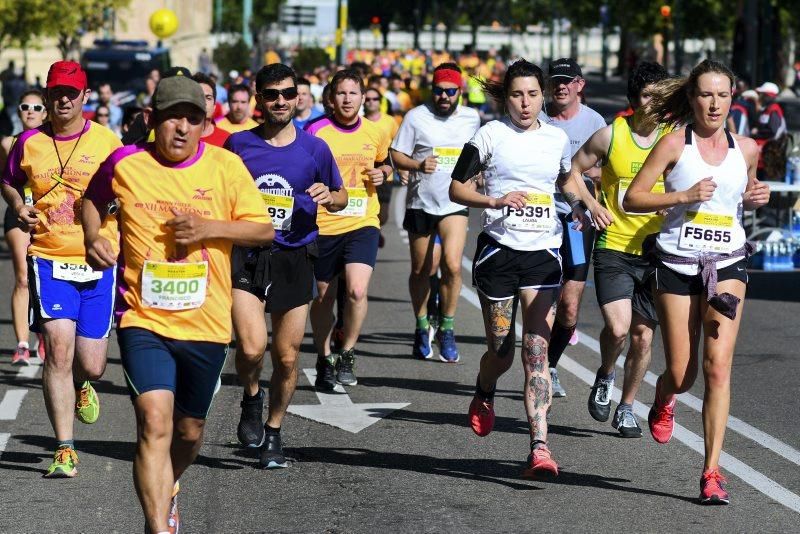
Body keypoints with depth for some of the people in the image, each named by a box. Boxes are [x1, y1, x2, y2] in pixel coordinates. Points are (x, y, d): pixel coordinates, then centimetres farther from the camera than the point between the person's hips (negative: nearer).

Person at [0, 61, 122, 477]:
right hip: (49, 258, 0)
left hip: (98, 260, 0)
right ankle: (64, 450, -9)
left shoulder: (107, 141, 0)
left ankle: (82, 386, 43)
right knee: (59, 349, -15)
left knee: (91, 364, 3)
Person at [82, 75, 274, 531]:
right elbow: (94, 200, 19)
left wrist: (211, 228, -16)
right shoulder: (124, 164, -2)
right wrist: (93, 238, -1)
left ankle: (168, 487, 49)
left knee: (190, 431, 16)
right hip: (143, 321, -2)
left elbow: (264, 230, -1)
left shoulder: (226, 167, -2)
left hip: (206, 324, 2)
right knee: (155, 422, -20)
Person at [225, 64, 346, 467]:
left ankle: (273, 433, 26)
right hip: (246, 255, -1)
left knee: (287, 356, 6)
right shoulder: (239, 144, 2)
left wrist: (329, 197, -9)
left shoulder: (314, 149, 2)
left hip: (294, 258, 1)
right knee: (251, 347, -17)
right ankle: (251, 399, 16)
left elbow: (340, 198, 13)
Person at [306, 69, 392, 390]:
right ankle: (324, 360, 30)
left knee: (357, 291, -18)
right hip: (323, 225, -1)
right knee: (323, 296, 10)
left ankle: (347, 353, 4)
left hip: (362, 223, 1)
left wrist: (382, 173, 1)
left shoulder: (375, 134, 4)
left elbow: (384, 162, 23)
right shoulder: (316, 132, -7)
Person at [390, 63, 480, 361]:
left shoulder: (471, 118, 5)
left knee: (452, 265, -17)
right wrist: (418, 165, -20)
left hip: (455, 204, 0)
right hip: (421, 202, 0)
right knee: (421, 270, 10)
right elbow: (396, 155, -3)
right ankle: (422, 329, 29)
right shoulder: (417, 117, -4)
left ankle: (446, 330, -4)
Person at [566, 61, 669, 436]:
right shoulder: (610, 135, -3)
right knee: (617, 328, -18)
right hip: (614, 248, -2)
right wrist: (591, 203, -6)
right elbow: (573, 171, 9)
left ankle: (626, 409, 24)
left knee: (643, 336, 5)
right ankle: (605, 376, 15)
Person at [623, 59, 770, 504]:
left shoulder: (747, 148, 6)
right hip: (677, 263, -1)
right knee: (681, 374, 3)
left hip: (727, 264, 2)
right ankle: (663, 402, 41)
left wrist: (756, 198, 2)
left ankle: (712, 471, -10)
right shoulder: (675, 144, -4)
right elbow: (632, 199, -5)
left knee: (718, 367, -11)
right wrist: (684, 195, -17)